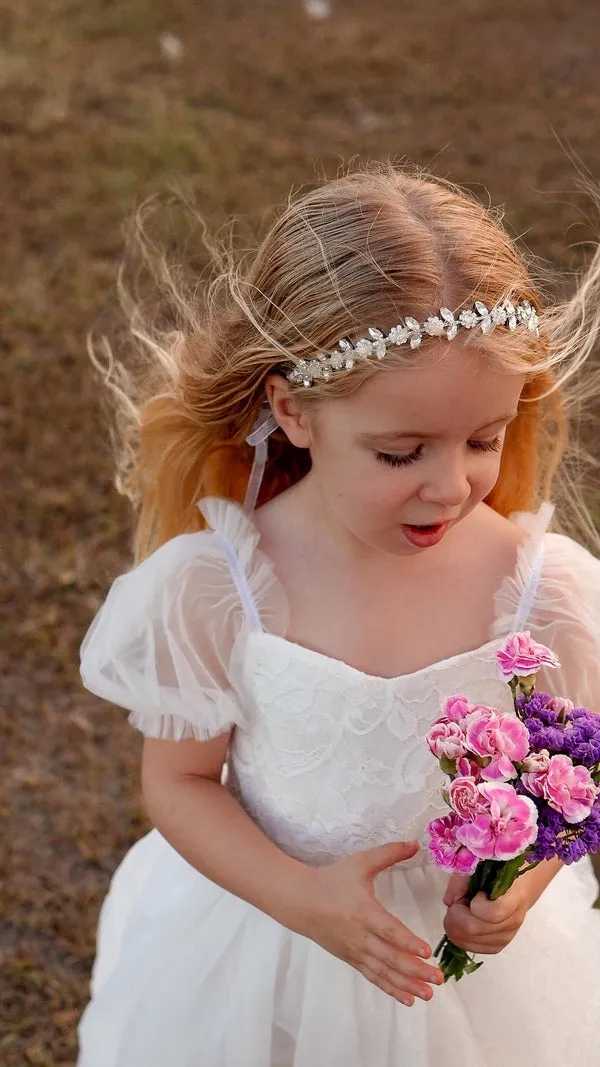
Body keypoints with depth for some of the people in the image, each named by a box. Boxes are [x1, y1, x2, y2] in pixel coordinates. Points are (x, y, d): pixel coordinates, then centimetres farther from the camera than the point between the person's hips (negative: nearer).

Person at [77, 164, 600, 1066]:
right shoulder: (213, 587, -23)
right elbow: (180, 781, -10)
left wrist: (524, 881, -23)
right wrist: (302, 900, -24)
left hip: (475, 957, 1)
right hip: (268, 937, -1)